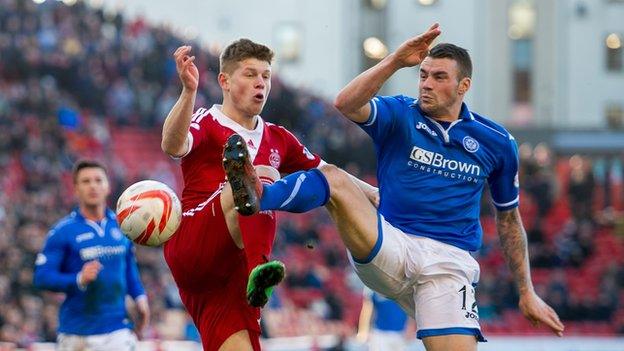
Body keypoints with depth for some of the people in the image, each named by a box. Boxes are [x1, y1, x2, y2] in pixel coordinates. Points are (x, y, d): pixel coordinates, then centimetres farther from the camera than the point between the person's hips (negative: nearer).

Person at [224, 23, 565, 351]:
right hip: (389, 249, -1)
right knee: (333, 177, -25)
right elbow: (346, 104, -17)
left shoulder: (496, 141, 9)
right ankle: (257, 196, -52)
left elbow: (509, 218, 20)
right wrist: (396, 61, -27)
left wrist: (526, 292, 20)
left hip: (448, 263, 1)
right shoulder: (400, 115, 5)